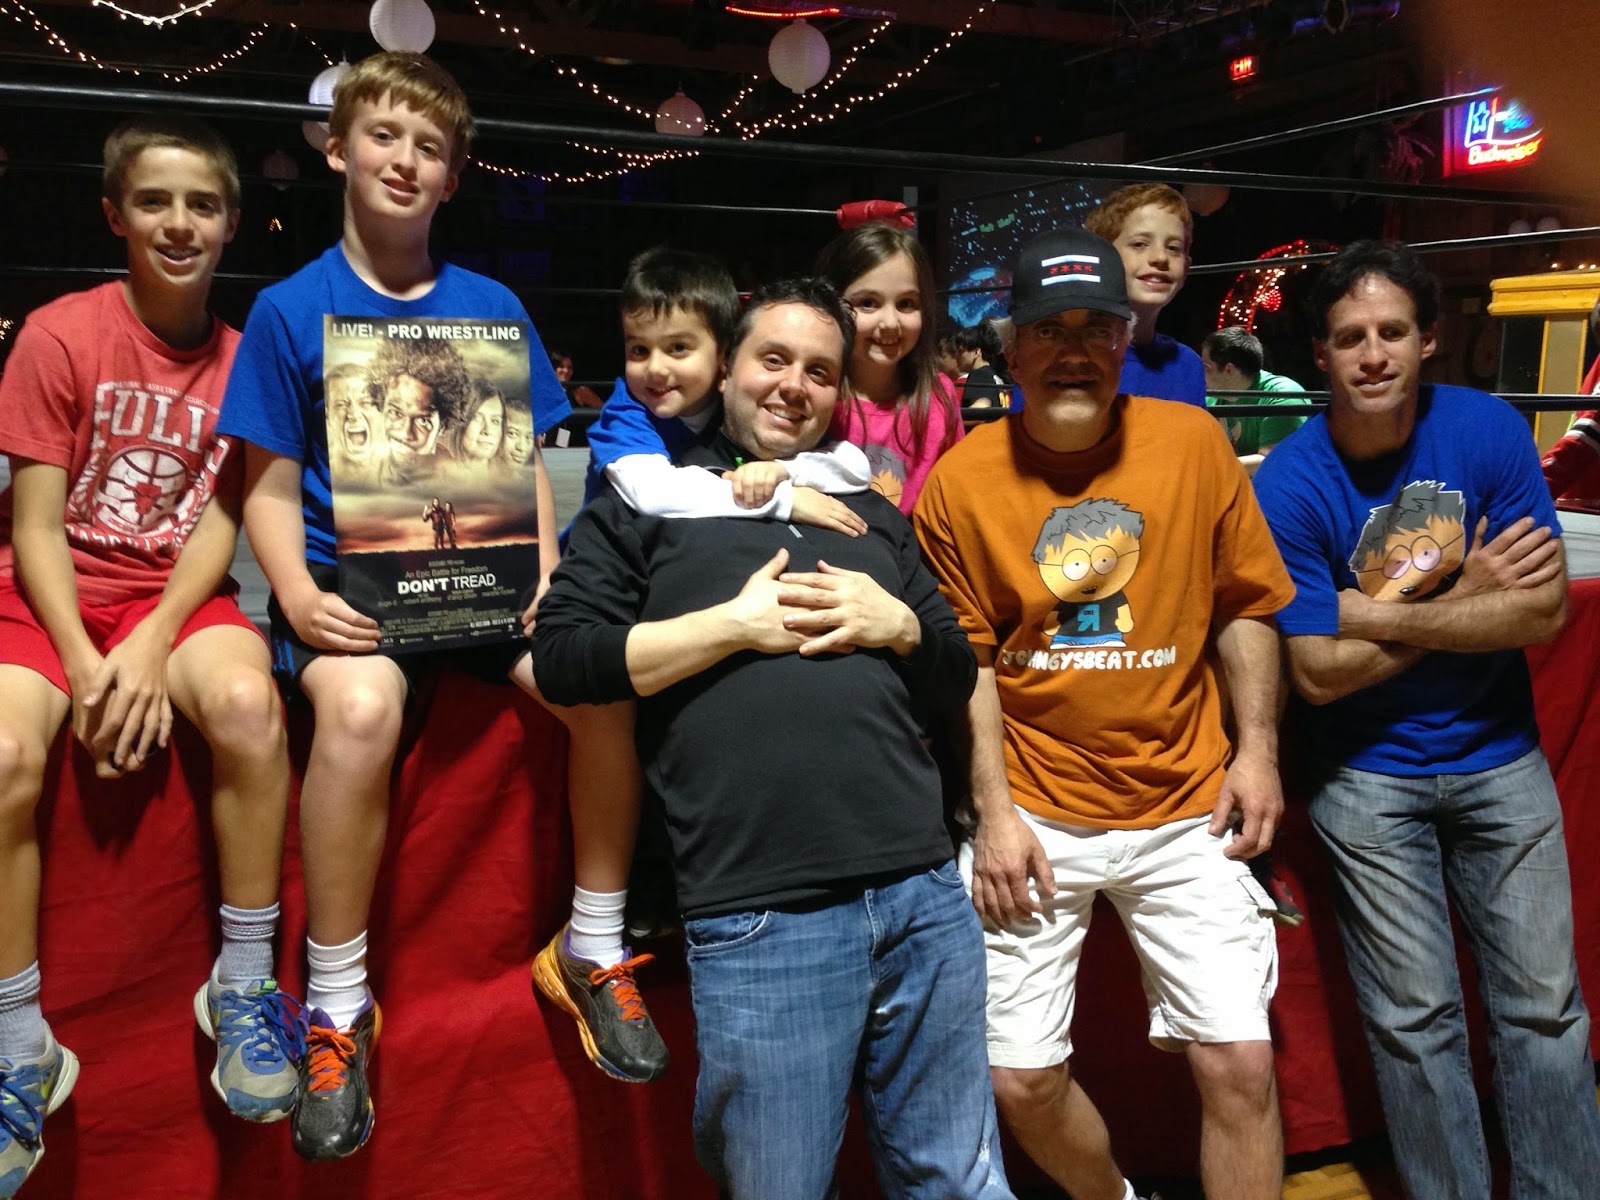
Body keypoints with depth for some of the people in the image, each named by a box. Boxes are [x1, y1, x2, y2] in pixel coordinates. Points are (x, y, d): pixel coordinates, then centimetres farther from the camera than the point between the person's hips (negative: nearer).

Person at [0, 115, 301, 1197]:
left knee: (247, 700, -32)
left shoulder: (242, 357, 2)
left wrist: (153, 646, -17)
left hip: (174, 594, 1)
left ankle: (246, 988, -14)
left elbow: (220, 519, -2)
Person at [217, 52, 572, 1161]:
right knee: (359, 705, -35)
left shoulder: (491, 306, 11)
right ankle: (337, 1006, -16)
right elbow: (271, 487, 4)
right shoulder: (291, 309, 6)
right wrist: (299, 597, -15)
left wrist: (548, 584, -5)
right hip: (351, 577, -2)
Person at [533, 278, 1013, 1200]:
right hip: (762, 922, -4)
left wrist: (897, 625, 1)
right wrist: (736, 623, -8)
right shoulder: (648, 503, 9)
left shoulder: (874, 518, 21)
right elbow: (562, 658, -3)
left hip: (927, 898, 5)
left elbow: (956, 681, 22)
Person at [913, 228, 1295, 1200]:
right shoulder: (962, 481, -5)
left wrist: (1257, 746, -2)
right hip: (1035, 816, 0)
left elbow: (1244, 607, 6)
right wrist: (995, 814, -5)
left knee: (1240, 1062, 0)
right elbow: (968, 662, -2)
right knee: (1021, 1078, 5)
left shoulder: (1193, 442, -2)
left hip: (1184, 808, 1)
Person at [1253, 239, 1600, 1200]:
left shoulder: (1489, 429, -9)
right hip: (1369, 776, -2)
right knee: (1416, 1019, 8)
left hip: (1500, 759, 2)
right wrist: (1464, 599, -14)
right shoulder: (1289, 484, -15)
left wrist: (1381, 615, -18)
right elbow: (1318, 672, -15)